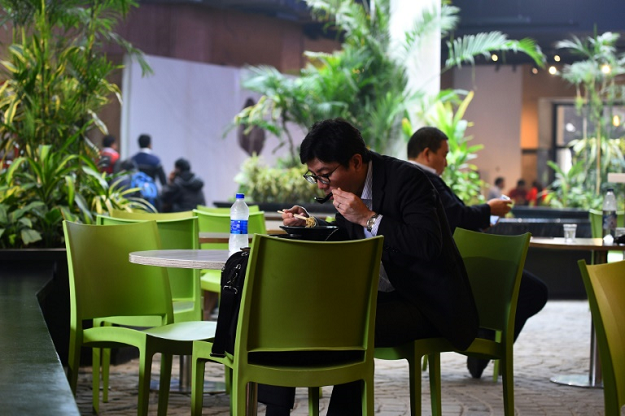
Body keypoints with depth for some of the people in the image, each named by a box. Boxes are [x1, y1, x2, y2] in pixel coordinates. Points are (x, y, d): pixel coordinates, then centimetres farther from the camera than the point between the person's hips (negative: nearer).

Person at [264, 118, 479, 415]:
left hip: (425, 304, -8)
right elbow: (345, 244, 19)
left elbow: (429, 245, -29)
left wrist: (369, 218, -28)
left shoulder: (406, 179, -18)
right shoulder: (346, 184, 5)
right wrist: (308, 224, 1)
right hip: (382, 295, 8)